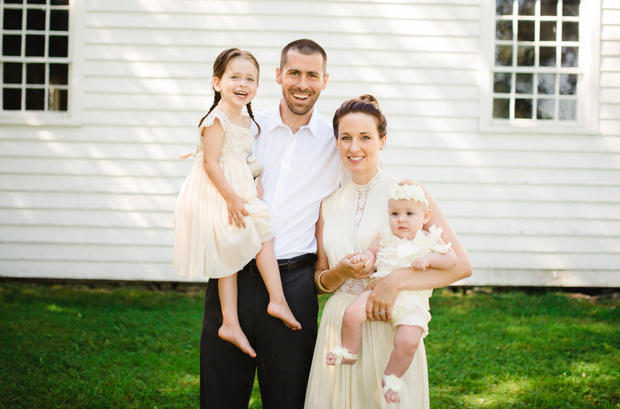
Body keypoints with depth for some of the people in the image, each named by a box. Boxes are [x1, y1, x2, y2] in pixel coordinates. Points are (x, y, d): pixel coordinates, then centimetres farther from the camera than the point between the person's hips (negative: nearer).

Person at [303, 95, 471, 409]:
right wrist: (341, 272, -8)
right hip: (338, 326, 4)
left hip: (389, 325, -3)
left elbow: (461, 265, -10)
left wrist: (397, 280, -21)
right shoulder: (329, 204, 9)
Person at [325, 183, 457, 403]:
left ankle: (391, 377, 3)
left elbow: (451, 259, -1)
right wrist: (365, 257, -8)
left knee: (408, 341, -24)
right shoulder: (385, 237, 10)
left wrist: (429, 259, -16)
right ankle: (348, 353, 5)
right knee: (352, 314, -23)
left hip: (412, 303, -2)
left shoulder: (430, 240, 6)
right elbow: (372, 252, 15)